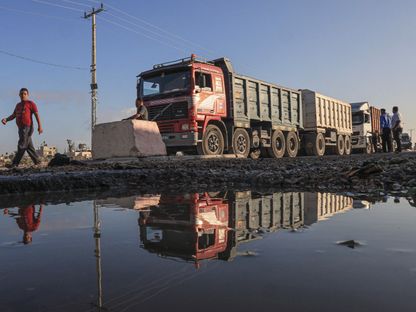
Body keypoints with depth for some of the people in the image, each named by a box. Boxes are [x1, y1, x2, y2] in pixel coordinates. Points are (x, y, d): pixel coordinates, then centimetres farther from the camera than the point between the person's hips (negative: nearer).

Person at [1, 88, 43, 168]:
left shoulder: (30, 103, 1)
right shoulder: (18, 105, 24)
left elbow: (37, 115, -10)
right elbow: (13, 116, 20)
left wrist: (39, 126, -22)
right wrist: (6, 119, -1)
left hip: (27, 127, -8)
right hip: (21, 128, 8)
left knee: (22, 146, -11)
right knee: (29, 146, 7)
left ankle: (15, 163, -12)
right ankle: (37, 161, 10)